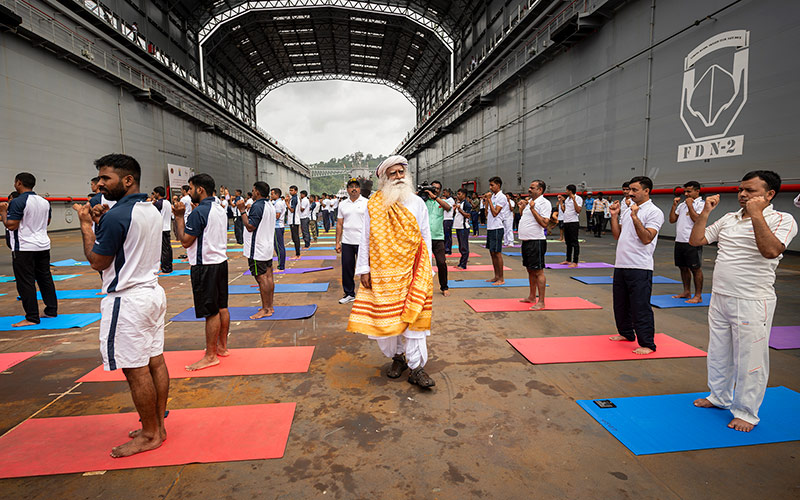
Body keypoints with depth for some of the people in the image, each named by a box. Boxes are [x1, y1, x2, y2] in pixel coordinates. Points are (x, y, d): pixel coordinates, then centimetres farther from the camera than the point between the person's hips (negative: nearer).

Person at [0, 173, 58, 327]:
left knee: (25, 282, -2)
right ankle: (52, 310, 20)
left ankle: (32, 317, 0)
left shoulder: (18, 202, -14)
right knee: (45, 278, 14)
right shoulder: (44, 202, 9)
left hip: (24, 248, -7)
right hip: (43, 245, 7)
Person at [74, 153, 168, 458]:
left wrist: (86, 225, -1)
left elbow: (97, 261, -11)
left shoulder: (116, 216, -18)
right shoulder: (151, 210, 9)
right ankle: (157, 425, 26)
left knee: (136, 370, 1)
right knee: (155, 361, 14)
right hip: (152, 292, 10)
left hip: (127, 301, -9)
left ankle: (150, 435, 13)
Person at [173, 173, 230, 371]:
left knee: (210, 312, -3)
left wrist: (179, 218, -5)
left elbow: (185, 241, -13)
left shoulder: (198, 212, -17)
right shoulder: (220, 210, 11)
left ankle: (210, 356, 6)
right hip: (221, 262, 9)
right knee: (222, 307, 14)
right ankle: (222, 346, 25)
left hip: (205, 266, -9)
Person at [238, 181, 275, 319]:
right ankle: (270, 306, 18)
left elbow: (250, 226, -19)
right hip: (268, 247, 9)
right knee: (268, 277, 11)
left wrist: (242, 211, -14)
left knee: (261, 279, -5)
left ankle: (265, 310, 0)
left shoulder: (257, 206, -17)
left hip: (257, 250, -9)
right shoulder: (270, 206, 13)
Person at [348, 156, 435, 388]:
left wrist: (427, 268, 4)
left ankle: (417, 366, 4)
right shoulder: (374, 205, 3)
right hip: (383, 271, 0)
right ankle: (397, 356, 27)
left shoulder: (417, 203, 7)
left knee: (414, 315, -3)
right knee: (386, 316, 6)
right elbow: (366, 238, 5)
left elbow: (425, 236, 8)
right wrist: (363, 269, 1)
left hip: (412, 269, 0)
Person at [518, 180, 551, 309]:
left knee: (538, 271, -5)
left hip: (536, 242, -9)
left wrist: (532, 209, -21)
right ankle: (531, 297, 27)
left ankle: (541, 302, 0)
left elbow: (544, 223, -21)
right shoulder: (529, 202, 16)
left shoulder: (544, 203, -11)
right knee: (530, 270, 16)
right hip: (526, 241, 9)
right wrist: (522, 208, 11)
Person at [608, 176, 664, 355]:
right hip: (621, 265, 8)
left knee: (640, 307, -4)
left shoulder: (654, 212, -8)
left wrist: (635, 217, -23)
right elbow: (617, 235, 15)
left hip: (640, 268, -8)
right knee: (620, 304, 18)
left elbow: (646, 239, -19)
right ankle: (626, 333, 35)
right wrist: (614, 215, 6)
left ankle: (647, 344, 7)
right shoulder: (628, 209, 16)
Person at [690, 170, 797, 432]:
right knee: (718, 353, 18)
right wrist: (705, 212, -1)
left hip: (752, 303, -6)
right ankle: (719, 397, 36)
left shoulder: (782, 220, -8)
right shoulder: (729, 218, 10)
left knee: (749, 359, 2)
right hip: (719, 298, 7)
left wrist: (756, 214, -25)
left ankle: (746, 412, 17)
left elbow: (770, 250, -26)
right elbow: (695, 240, 8)